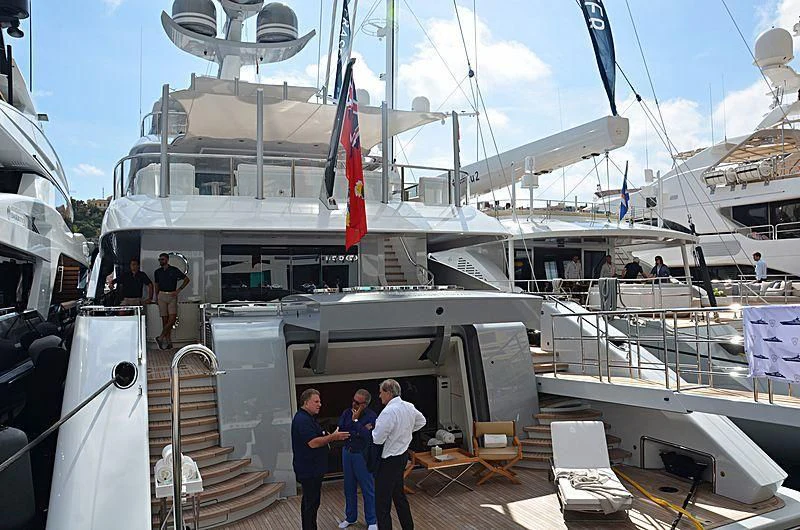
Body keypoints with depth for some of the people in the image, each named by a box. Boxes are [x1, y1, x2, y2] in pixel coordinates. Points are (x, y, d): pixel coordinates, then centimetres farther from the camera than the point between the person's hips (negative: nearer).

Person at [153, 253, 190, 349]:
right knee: (165, 319, 0)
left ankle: (160, 338, -6)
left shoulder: (174, 270, 0)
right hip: (162, 296, 2)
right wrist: (156, 297, 12)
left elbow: (186, 279, 3)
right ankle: (168, 342, 3)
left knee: (172, 319, -14)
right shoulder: (157, 272, 10)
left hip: (172, 296, -2)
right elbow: (157, 285, 21)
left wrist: (178, 290, -4)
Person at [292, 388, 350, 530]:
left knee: (309, 501, 18)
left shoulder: (308, 417, 14)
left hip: (311, 468, 11)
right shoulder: (302, 420, -20)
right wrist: (333, 437, -22)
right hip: (309, 469, -11)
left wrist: (330, 437, 6)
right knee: (311, 503, -5)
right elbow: (313, 443, -27)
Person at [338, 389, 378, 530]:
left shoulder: (372, 416, -16)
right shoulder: (347, 413, -1)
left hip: (362, 455, -5)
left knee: (368, 490, 5)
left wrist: (355, 421, -21)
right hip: (347, 453, 5)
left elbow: (368, 436, -25)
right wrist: (359, 432, -18)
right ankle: (350, 517, 34)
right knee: (349, 488, 17)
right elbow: (340, 431, -10)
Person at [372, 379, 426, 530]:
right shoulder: (409, 407, 3)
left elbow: (377, 439, -22)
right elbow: (421, 421, 21)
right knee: (399, 494, 22)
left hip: (390, 460, -9)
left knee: (382, 502, -4)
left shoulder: (388, 411, -23)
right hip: (403, 454, 9)